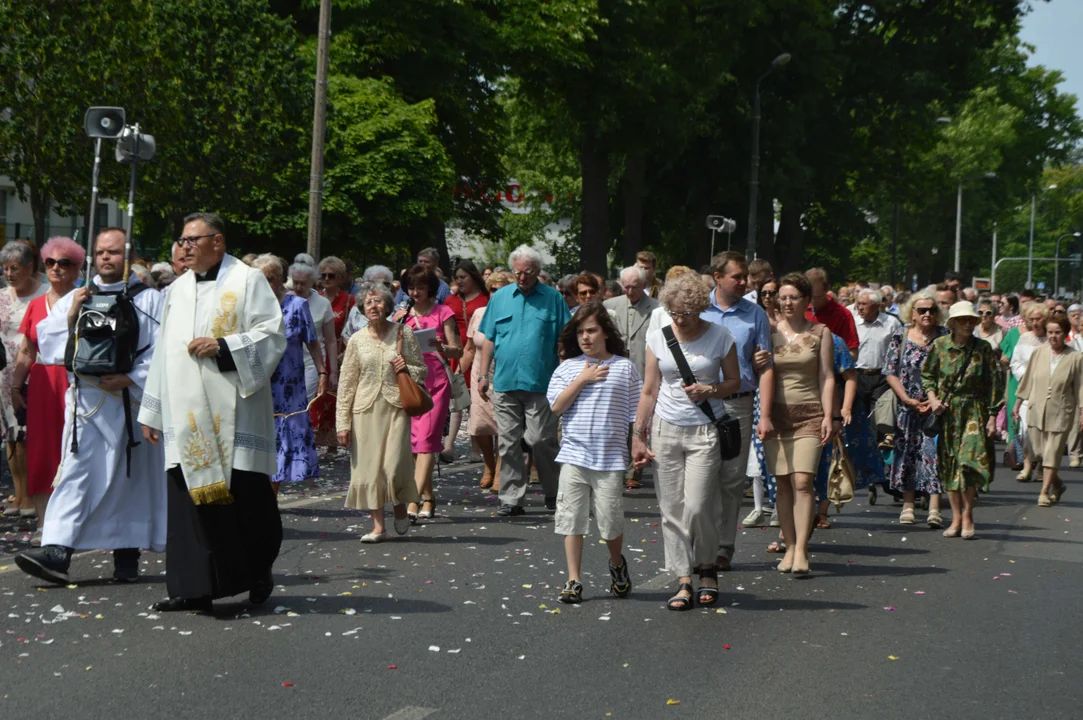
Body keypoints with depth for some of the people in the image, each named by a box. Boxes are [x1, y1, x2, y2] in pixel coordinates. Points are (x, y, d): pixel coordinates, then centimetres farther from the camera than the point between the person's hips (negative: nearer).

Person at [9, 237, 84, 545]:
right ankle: (45, 523, 4)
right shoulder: (36, 305, 13)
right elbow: (26, 352, 15)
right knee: (41, 453, 2)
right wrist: (15, 386, 10)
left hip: (74, 383, -4)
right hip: (42, 386, 5)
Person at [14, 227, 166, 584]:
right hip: (87, 401, 2)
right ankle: (57, 551, -17)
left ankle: (126, 555, 15)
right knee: (75, 473, -9)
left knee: (130, 476, 5)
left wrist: (131, 378, -14)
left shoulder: (149, 300, 4)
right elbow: (46, 340, 8)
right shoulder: (76, 298, 14)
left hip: (131, 401, -1)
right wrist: (70, 316, -7)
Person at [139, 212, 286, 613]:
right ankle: (193, 588, 2)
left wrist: (223, 347, -16)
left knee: (245, 496, -1)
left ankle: (258, 572, 19)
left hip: (233, 412, -5)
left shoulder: (248, 280, 2)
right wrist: (152, 411, 17)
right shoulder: (178, 289, 18)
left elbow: (273, 334, -5)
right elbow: (164, 351, 19)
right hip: (186, 415, 5)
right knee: (188, 498, 0)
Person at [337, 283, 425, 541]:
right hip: (366, 409, 2)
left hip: (396, 406, -2)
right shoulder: (357, 340, 5)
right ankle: (378, 525, 8)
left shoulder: (403, 333, 3)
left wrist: (407, 369, -11)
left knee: (394, 466, -11)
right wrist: (343, 422, 1)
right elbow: (347, 383, 6)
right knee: (369, 466, -1)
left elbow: (423, 370, 12)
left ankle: (401, 507, 19)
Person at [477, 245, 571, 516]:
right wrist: (483, 375, 8)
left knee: (541, 440, -3)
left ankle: (554, 494, 13)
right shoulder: (499, 298, 11)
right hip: (505, 382, 3)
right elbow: (489, 339, 13)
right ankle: (511, 498, 10)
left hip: (540, 383, -3)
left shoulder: (553, 298, 4)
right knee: (508, 443, 4)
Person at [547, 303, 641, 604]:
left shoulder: (624, 368, 3)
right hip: (574, 455, 2)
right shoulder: (568, 368, 7)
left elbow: (636, 412, 5)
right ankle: (574, 580, 9)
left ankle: (617, 564, 30)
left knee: (610, 521, 1)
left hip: (610, 457, -1)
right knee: (572, 519, 0)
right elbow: (556, 407, -4)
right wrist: (581, 380, -10)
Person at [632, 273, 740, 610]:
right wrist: (638, 436, 6)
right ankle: (683, 581, 6)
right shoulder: (658, 338, 4)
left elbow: (734, 381, 8)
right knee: (671, 509, 0)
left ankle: (707, 567, 16)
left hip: (706, 432, -2)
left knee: (698, 506, -9)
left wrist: (710, 390, -13)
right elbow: (649, 391, 9)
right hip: (666, 430, 3)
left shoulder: (720, 336, -1)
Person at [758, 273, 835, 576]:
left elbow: (827, 377, 4)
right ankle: (789, 547, 7)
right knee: (783, 483, 2)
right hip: (776, 415, 2)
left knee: (803, 481, -11)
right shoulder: (770, 332, 6)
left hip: (809, 415, -1)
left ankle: (801, 550, -12)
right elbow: (765, 375, -1)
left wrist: (829, 416, -5)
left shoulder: (820, 333, 5)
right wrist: (764, 416, -11)